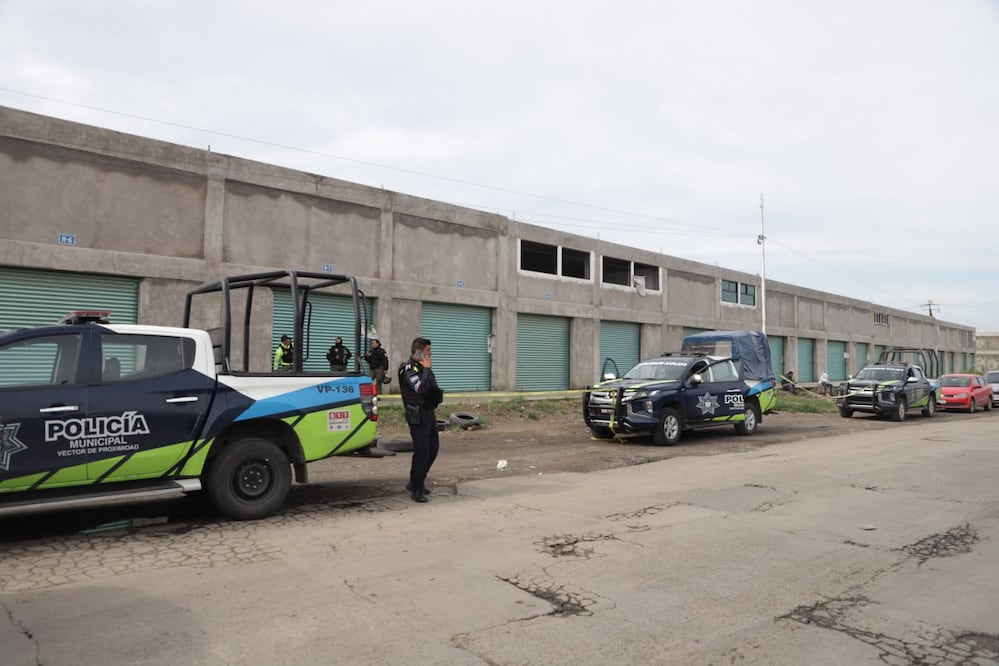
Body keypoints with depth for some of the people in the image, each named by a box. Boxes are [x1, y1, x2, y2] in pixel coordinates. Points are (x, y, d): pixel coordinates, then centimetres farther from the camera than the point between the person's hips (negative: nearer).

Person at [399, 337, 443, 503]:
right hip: (417, 415, -9)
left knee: (433, 448, 13)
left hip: (429, 412, 9)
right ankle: (417, 490, 2)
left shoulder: (422, 367, 15)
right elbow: (421, 388, -30)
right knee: (421, 451, -8)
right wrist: (427, 369, -20)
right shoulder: (408, 369, -14)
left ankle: (416, 482, 25)